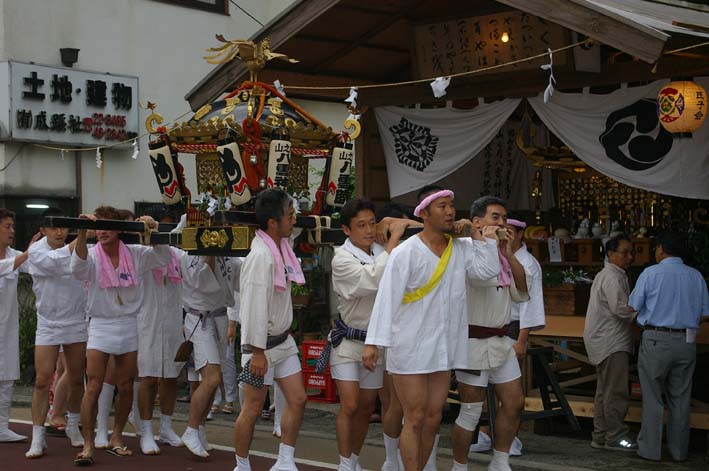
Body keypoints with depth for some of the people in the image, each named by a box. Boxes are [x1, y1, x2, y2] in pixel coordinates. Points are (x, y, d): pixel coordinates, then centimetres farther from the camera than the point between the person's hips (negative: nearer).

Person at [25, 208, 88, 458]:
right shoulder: (36, 252, -10)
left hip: (76, 323, 2)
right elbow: (55, 262, -28)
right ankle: (37, 438, 1)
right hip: (48, 325, -2)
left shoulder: (79, 249, -1)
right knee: (42, 381, -6)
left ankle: (73, 426, 31)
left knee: (76, 379, 11)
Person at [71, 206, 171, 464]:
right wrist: (82, 233, -40)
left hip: (129, 326, 3)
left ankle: (116, 437, 27)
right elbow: (79, 268, -27)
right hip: (100, 326, -2)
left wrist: (153, 230, -16)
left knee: (126, 387, 10)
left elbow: (164, 257, -1)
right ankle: (88, 444, -2)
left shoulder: (135, 254, 0)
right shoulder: (92, 255, -7)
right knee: (93, 388, -8)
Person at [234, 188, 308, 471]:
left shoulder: (282, 248, 4)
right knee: (253, 409, 3)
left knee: (297, 399, 8)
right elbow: (254, 305, -24)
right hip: (261, 344, -9)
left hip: (283, 340, 9)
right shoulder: (261, 256, -23)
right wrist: (257, 351, -22)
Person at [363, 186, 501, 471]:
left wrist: (478, 234, -2)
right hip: (410, 350, -6)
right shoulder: (406, 252, -11)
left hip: (443, 349, 6)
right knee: (415, 420, -2)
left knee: (433, 420, 10)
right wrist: (373, 343, -17)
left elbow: (488, 270, -9)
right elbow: (386, 299, -13)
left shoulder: (461, 249, 6)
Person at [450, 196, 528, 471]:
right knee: (471, 412, 0)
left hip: (501, 342, 8)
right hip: (474, 342, -8)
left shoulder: (502, 255, 13)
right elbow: (482, 276, -30)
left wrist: (509, 254, 0)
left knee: (514, 403, 10)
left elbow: (521, 294, 8)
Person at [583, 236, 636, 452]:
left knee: (605, 391, 13)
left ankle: (601, 436, 18)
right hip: (611, 342, -11)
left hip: (606, 341, 11)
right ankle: (615, 436, -5)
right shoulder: (613, 277, -13)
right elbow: (621, 309, -22)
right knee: (616, 391, -8)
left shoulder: (607, 275, 21)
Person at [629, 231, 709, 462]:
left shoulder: (651, 273, -8)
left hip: (656, 340, -3)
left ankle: (650, 449, 9)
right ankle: (679, 451, 17)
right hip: (686, 341, 3)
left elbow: (633, 307, -2)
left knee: (653, 398, 6)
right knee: (681, 398, 12)